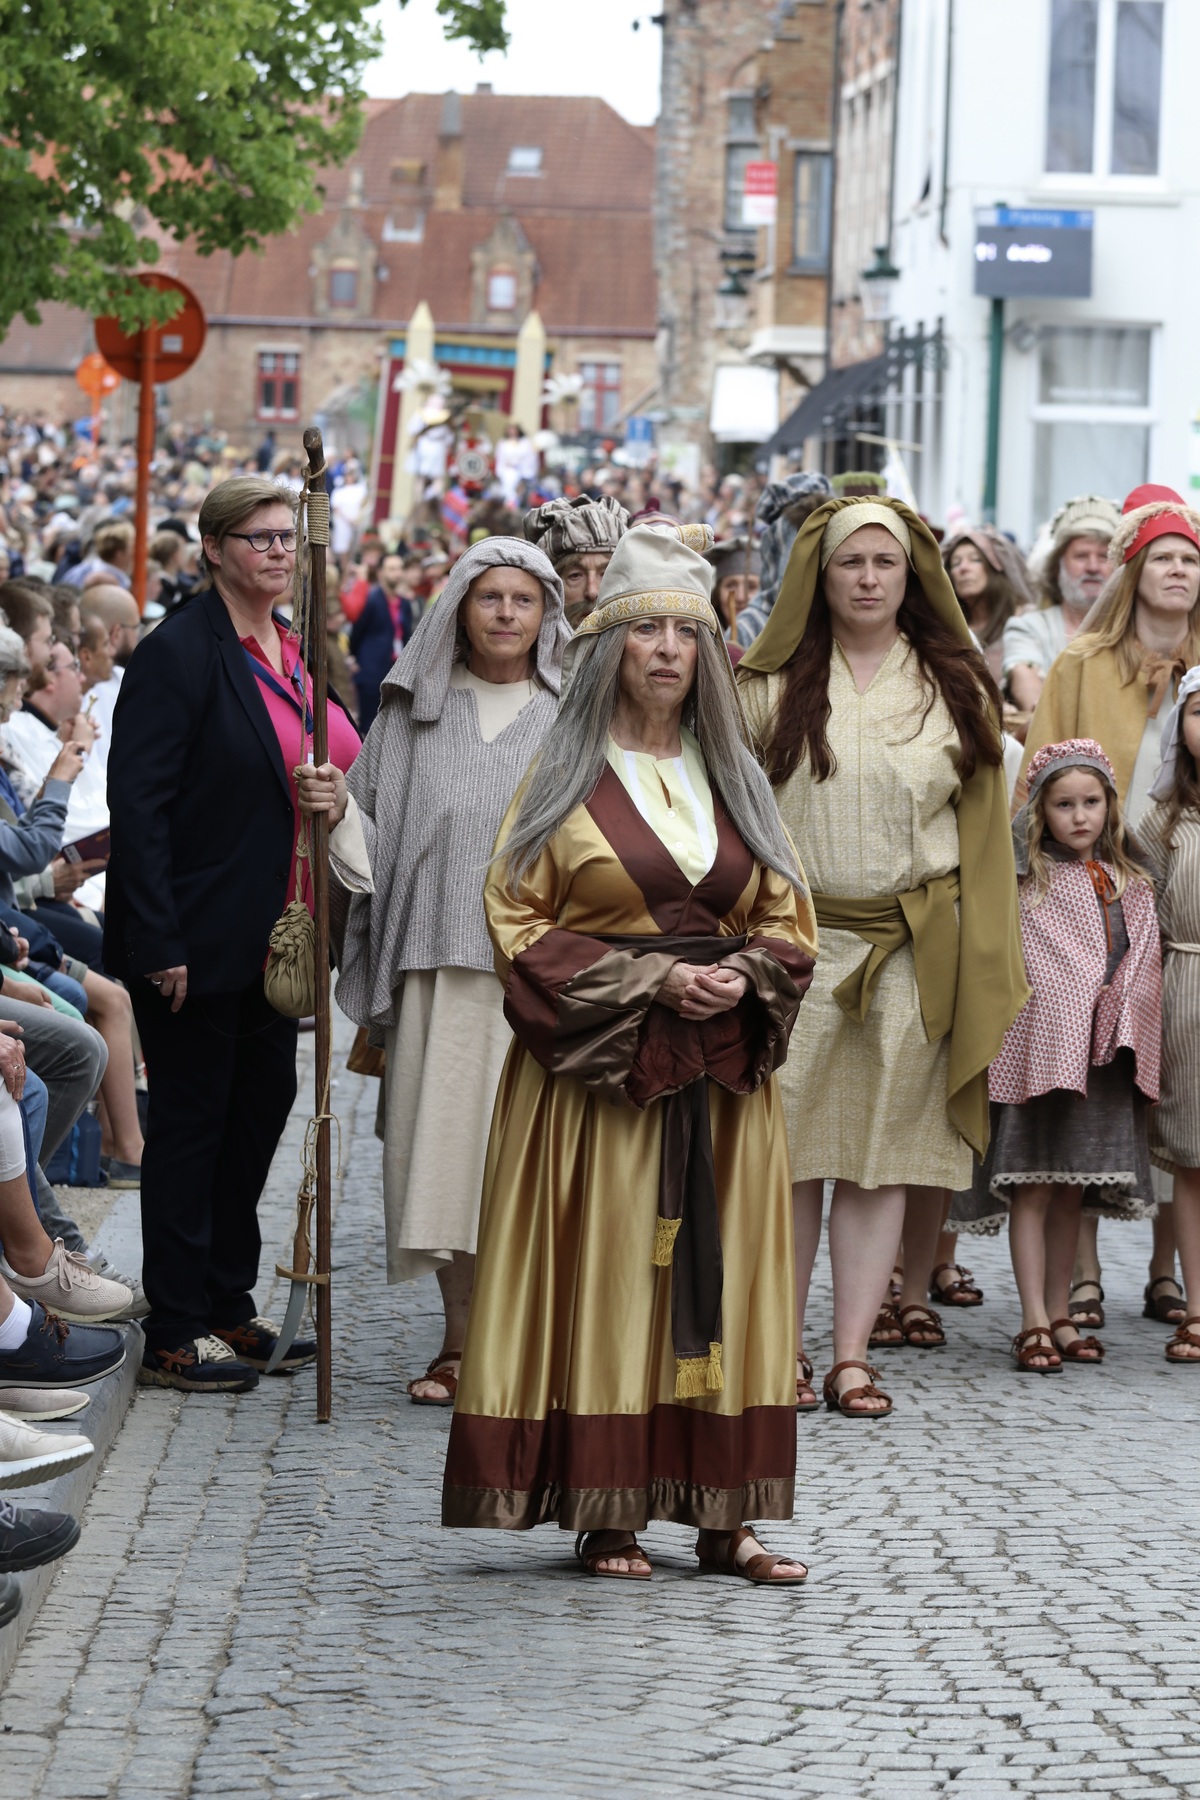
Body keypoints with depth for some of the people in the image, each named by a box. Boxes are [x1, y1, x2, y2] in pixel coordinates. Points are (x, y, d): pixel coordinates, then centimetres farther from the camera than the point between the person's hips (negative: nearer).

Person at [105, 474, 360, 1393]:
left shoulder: (299, 652, 11)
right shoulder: (179, 654, -14)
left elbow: (341, 771, 20)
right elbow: (138, 805, -18)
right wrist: (160, 944, -21)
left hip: (280, 936, 8)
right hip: (201, 941, -8)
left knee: (262, 1111, 14)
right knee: (191, 1125, 0)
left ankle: (229, 1309, 26)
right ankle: (175, 1334, 9)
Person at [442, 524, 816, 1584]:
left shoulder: (733, 779, 12)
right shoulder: (566, 777, 0)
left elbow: (786, 918, 14)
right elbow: (518, 921, -5)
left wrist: (744, 978, -8)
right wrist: (651, 980, -14)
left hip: (723, 1074, 4)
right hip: (594, 1068, -4)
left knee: (717, 1274, 2)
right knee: (604, 1269, -4)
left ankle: (723, 1514, 5)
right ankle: (608, 1514, 1)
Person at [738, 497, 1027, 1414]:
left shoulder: (955, 687, 9)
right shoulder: (772, 686, 6)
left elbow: (983, 830, 10)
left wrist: (982, 963, 4)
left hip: (913, 951, 1)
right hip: (795, 942, -1)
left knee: (881, 1155, 1)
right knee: (789, 1150, -2)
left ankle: (852, 1354, 4)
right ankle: (783, 1348, 6)